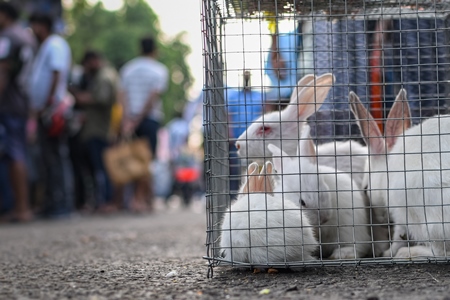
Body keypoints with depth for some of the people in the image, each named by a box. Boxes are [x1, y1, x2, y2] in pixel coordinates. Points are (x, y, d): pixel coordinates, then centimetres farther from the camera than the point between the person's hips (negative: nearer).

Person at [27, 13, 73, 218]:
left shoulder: (55, 45, -7)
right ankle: (53, 203, 14)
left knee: (58, 158, -9)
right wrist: (37, 108, 14)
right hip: (44, 111, 10)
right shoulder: (44, 47, 22)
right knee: (49, 159, 10)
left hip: (53, 110, -10)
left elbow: (57, 75, -16)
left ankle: (63, 203, -7)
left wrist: (48, 104, -20)